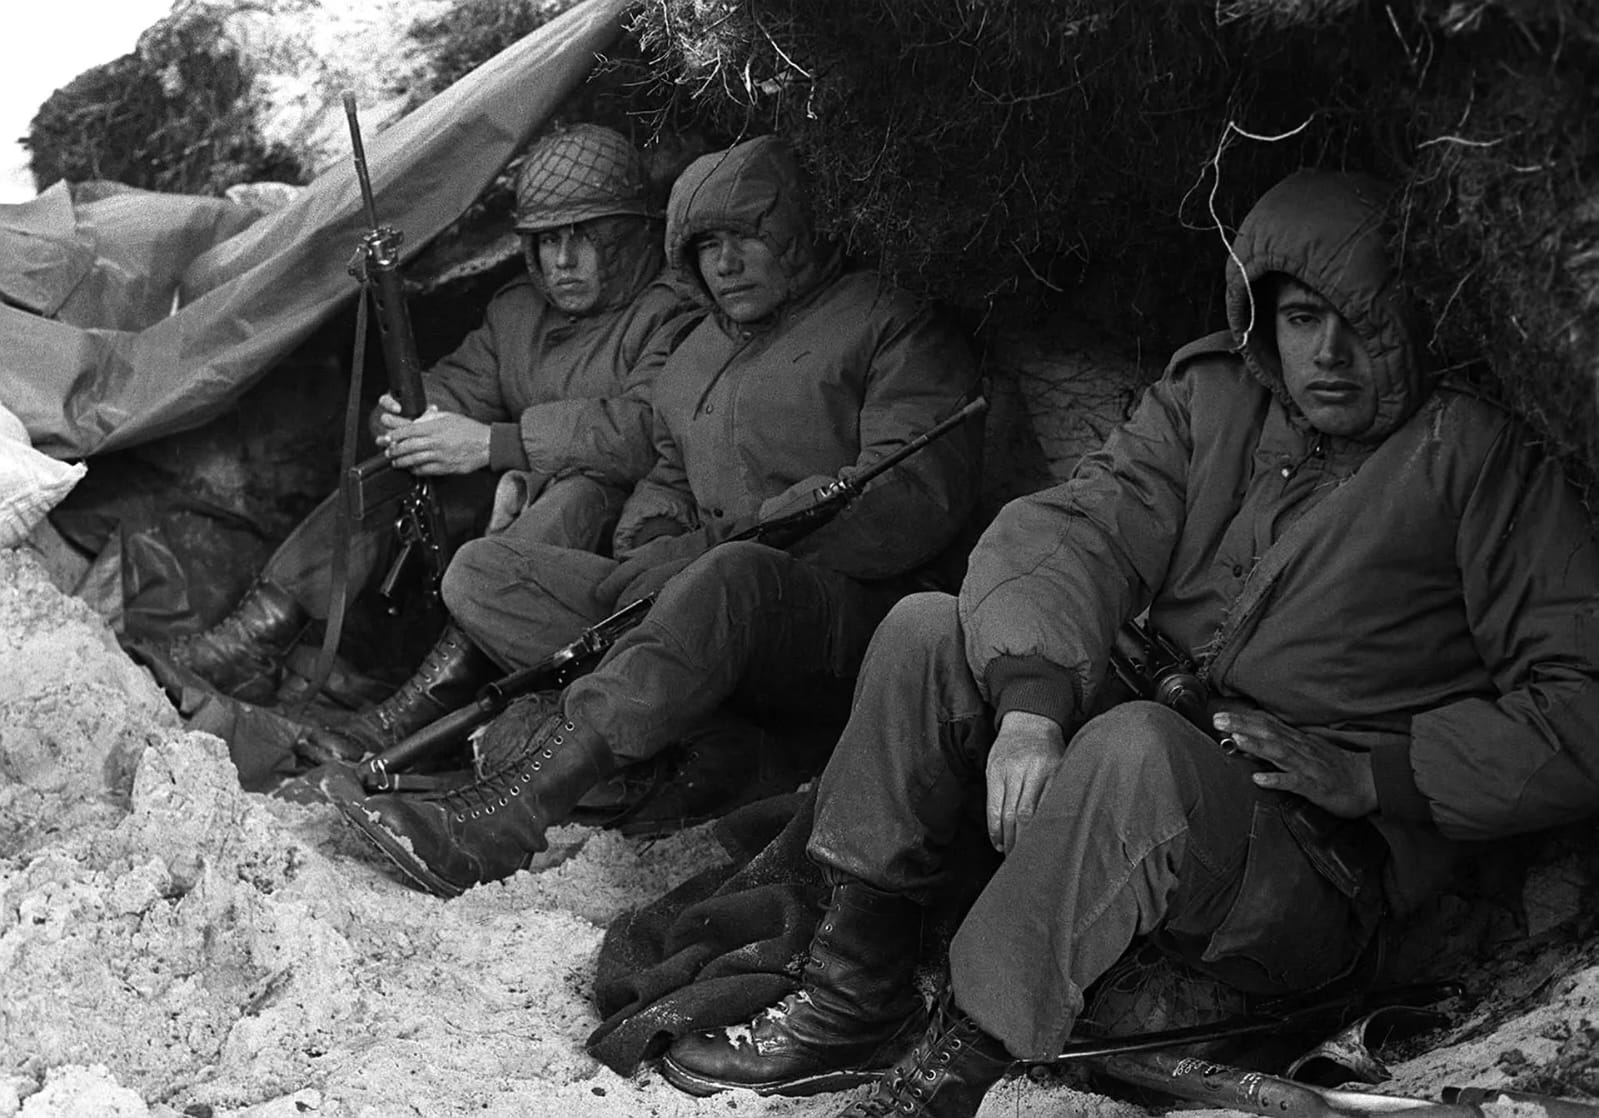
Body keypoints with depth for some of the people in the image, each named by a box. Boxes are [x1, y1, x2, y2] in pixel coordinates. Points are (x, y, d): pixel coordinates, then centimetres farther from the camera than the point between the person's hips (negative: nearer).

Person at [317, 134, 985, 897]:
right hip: (694, 600, 7)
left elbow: (912, 498, -10)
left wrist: (717, 543, -14)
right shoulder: (693, 356, 24)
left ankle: (491, 824, -49)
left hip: (844, 613, -7)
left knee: (733, 581, -42)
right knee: (482, 574, -9)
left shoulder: (886, 326, 3)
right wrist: (652, 544, 4)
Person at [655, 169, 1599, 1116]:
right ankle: (856, 995, -8)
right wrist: (1033, 699, -21)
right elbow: (1070, 531, -3)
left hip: (1322, 876, -6)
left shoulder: (1474, 458, -6)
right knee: (928, 632, -9)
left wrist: (1371, 774, -17)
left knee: (1136, 748, -37)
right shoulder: (1209, 398, 9)